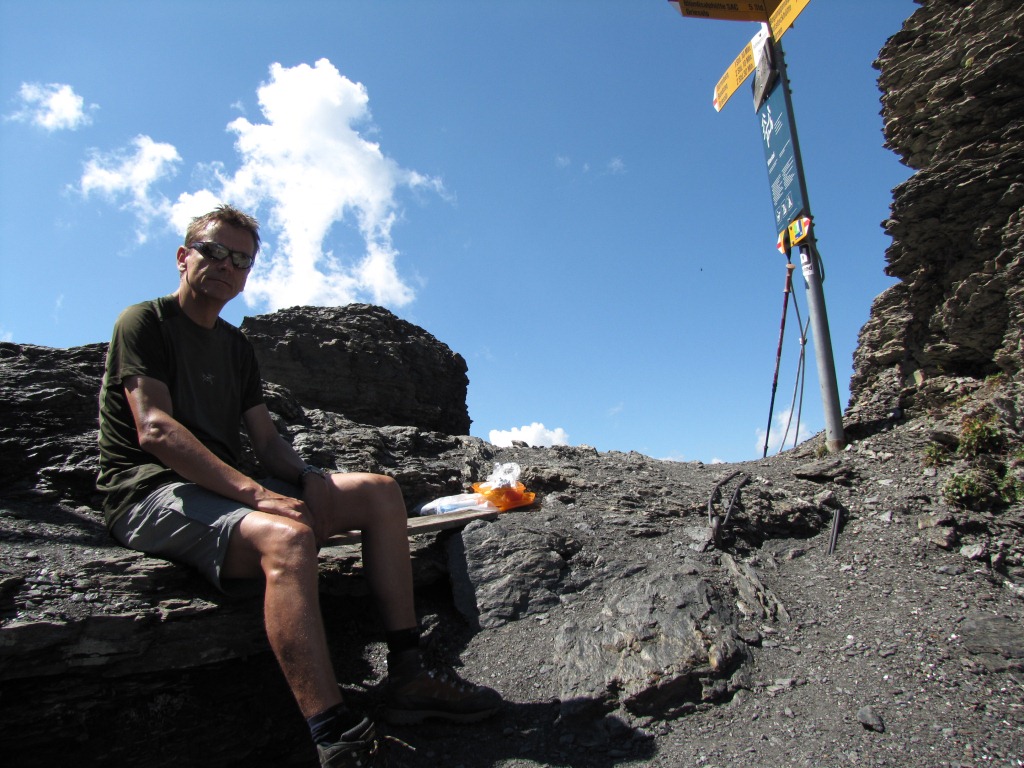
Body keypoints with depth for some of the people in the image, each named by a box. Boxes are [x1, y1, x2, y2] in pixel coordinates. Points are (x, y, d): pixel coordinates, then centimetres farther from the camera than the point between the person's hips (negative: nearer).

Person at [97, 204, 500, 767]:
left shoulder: (237, 348, 21)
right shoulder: (144, 322, 0)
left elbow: (266, 439, 14)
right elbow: (155, 430, -16)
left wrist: (307, 479, -8)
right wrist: (254, 492, -25)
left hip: (224, 492, 8)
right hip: (151, 492, -7)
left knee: (380, 492, -7)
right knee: (287, 536, -38)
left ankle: (407, 676, -10)